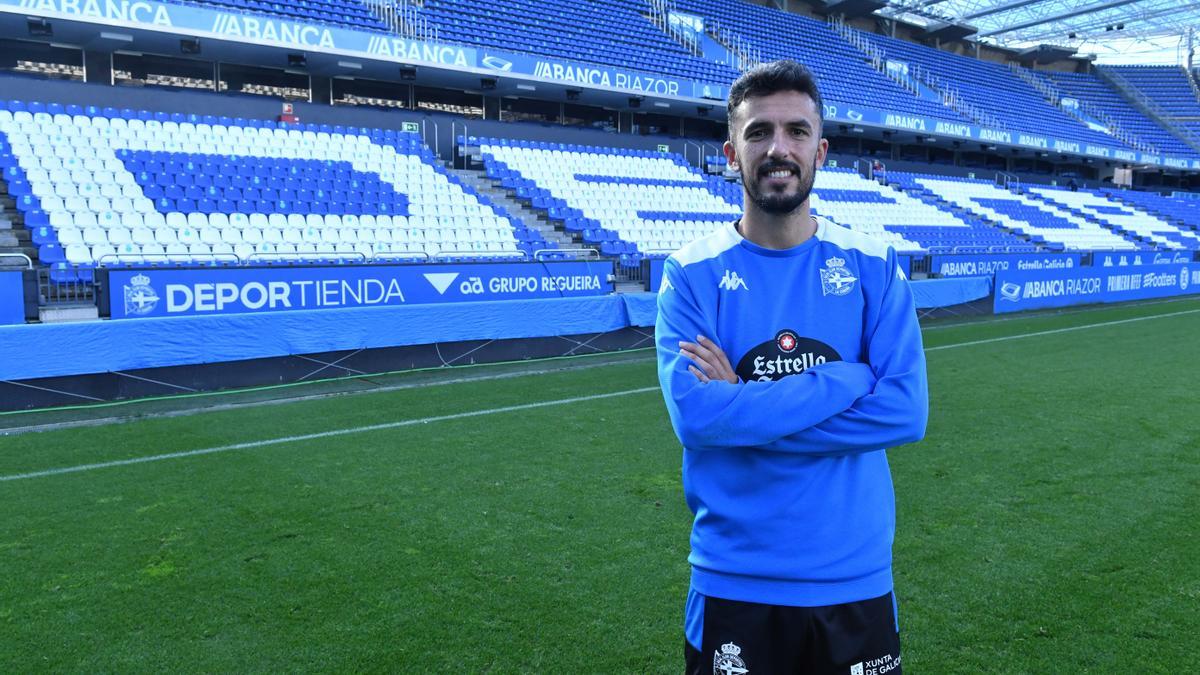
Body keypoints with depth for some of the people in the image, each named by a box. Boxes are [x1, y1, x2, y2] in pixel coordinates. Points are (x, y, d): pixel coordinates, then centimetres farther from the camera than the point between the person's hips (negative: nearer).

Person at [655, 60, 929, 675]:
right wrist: (849, 379, -18)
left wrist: (745, 407, -17)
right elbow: (694, 415, -20)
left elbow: (906, 410, -12)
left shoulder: (874, 268, -2)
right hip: (734, 583, -1)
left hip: (856, 578, 2)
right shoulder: (691, 274, -7)